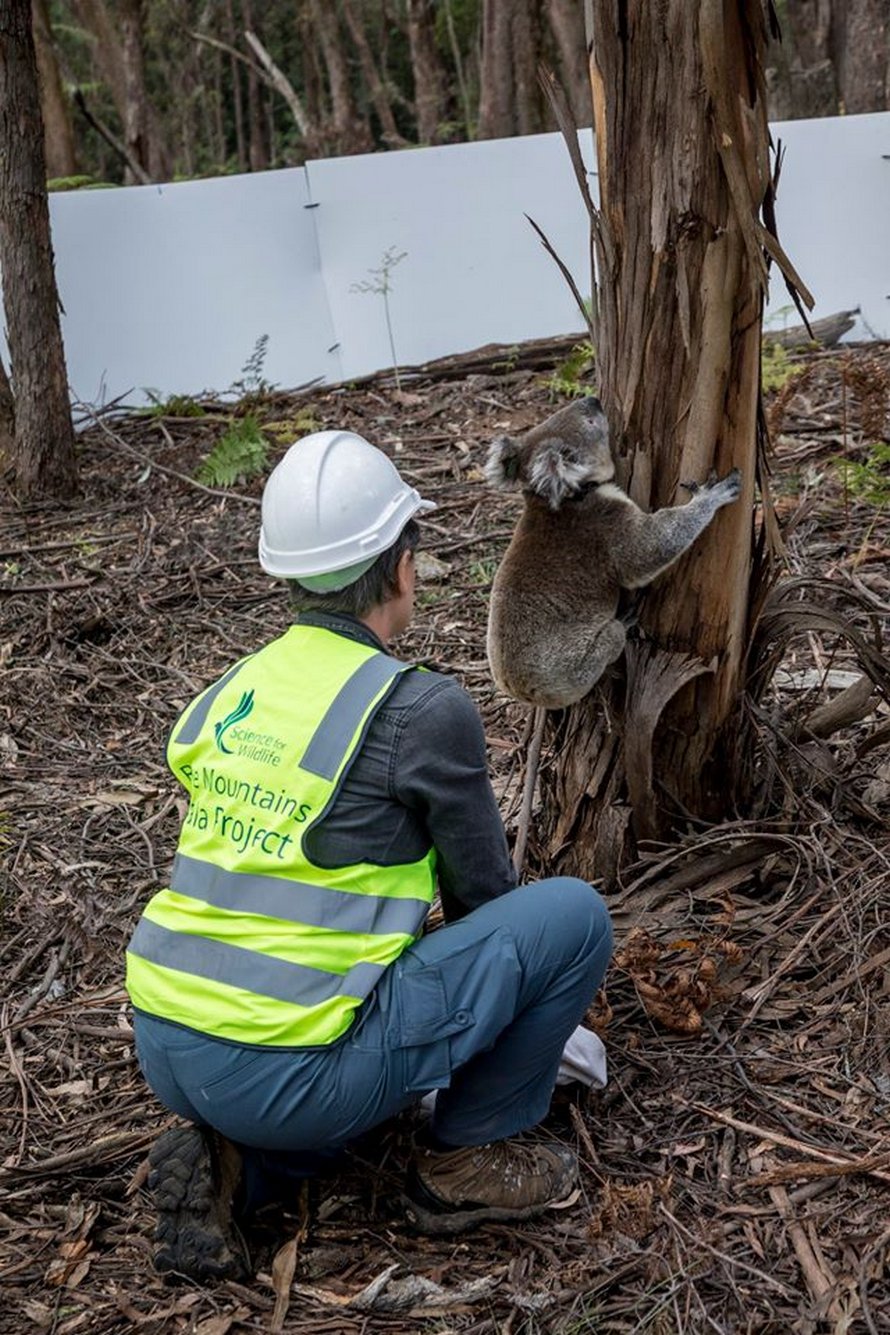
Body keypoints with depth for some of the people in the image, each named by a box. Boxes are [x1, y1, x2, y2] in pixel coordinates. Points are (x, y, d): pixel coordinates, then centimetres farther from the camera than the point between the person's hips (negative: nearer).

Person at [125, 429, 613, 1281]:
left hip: (165, 1051, 7)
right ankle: (470, 1156, 14)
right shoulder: (424, 709, -12)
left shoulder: (222, 698, 9)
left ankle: (227, 1164, 12)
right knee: (573, 913, 2)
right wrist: (520, 984, 28)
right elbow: (482, 895, 3)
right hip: (288, 1074, -7)